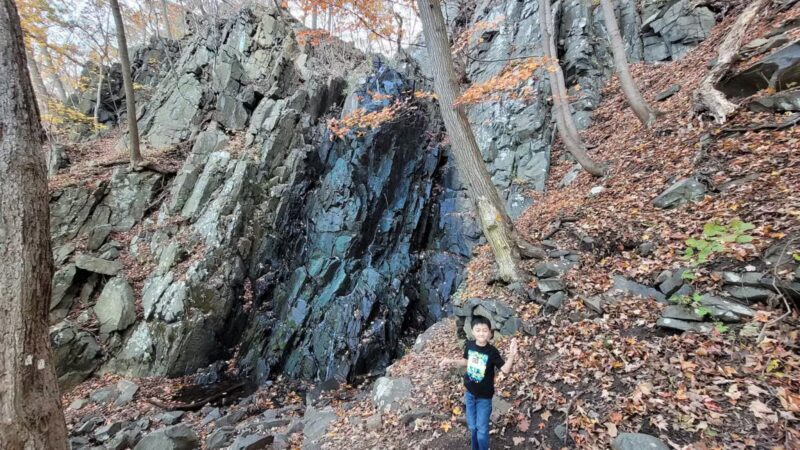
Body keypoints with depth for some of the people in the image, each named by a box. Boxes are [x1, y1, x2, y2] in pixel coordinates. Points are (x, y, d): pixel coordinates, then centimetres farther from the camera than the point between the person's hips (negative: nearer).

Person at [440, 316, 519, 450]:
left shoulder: (492, 351, -22)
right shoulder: (469, 345, -12)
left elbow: (505, 370, -28)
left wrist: (511, 355, -42)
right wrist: (452, 361, -3)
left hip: (484, 396, -4)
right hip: (469, 393, 4)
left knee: (482, 429, 11)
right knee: (472, 426, 22)